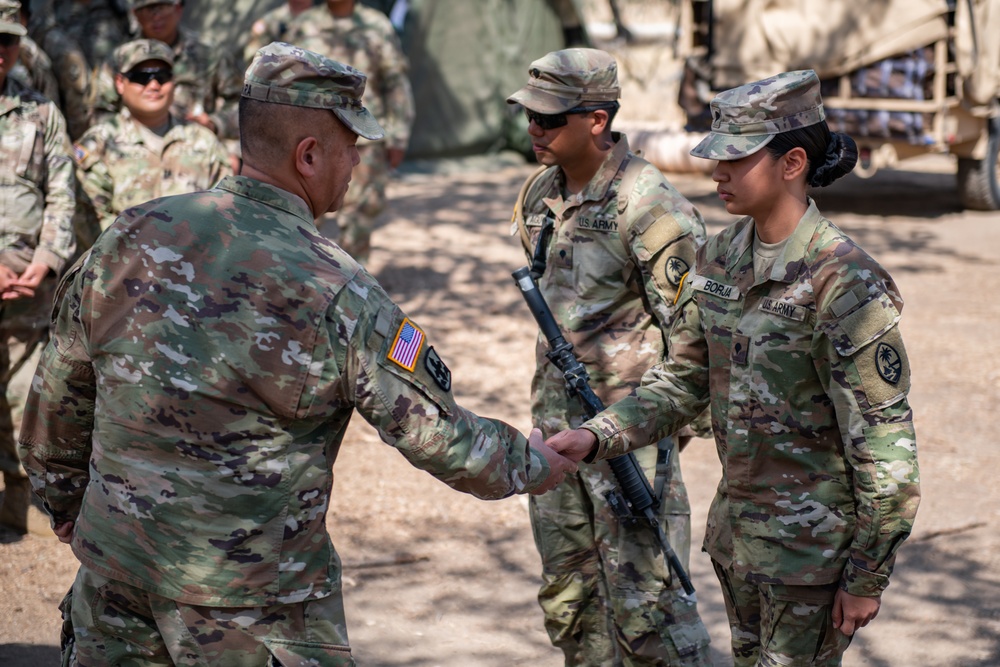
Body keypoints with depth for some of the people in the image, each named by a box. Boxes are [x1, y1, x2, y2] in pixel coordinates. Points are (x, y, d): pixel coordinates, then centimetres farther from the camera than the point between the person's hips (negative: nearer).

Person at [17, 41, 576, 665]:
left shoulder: (133, 236, -2)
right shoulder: (336, 293, -16)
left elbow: (60, 389, 9)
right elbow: (435, 434, -11)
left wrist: (63, 497, 24)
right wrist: (532, 463, 8)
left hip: (114, 566, 5)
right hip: (250, 602, -4)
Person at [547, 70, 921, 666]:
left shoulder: (843, 282, -22)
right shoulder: (722, 258, 1)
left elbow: (886, 444, -19)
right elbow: (684, 381, 9)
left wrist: (867, 578, -15)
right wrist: (596, 438, -7)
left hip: (816, 539, -8)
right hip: (738, 525, 8)